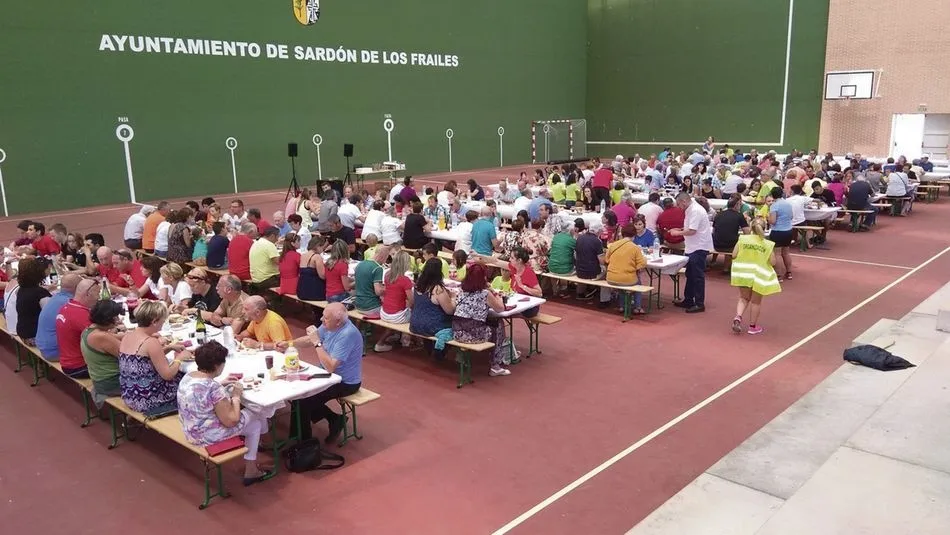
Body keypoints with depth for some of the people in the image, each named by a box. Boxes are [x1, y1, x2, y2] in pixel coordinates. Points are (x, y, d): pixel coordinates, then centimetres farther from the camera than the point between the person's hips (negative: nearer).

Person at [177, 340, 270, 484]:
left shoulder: (187, 377, -4)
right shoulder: (214, 388, -30)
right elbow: (231, 421, -23)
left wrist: (222, 385, 9)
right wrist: (236, 396, -11)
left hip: (192, 432, 9)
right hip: (207, 437, -9)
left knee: (246, 413, 23)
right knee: (255, 422, 13)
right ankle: (251, 471, 26)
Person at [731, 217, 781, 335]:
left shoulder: (742, 239, -4)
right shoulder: (768, 244, -7)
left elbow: (734, 255, -4)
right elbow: (772, 262, -6)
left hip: (743, 273, 2)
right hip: (759, 275, -2)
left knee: (744, 298, 19)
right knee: (756, 301, 13)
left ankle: (738, 317, -3)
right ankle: (753, 326, 22)